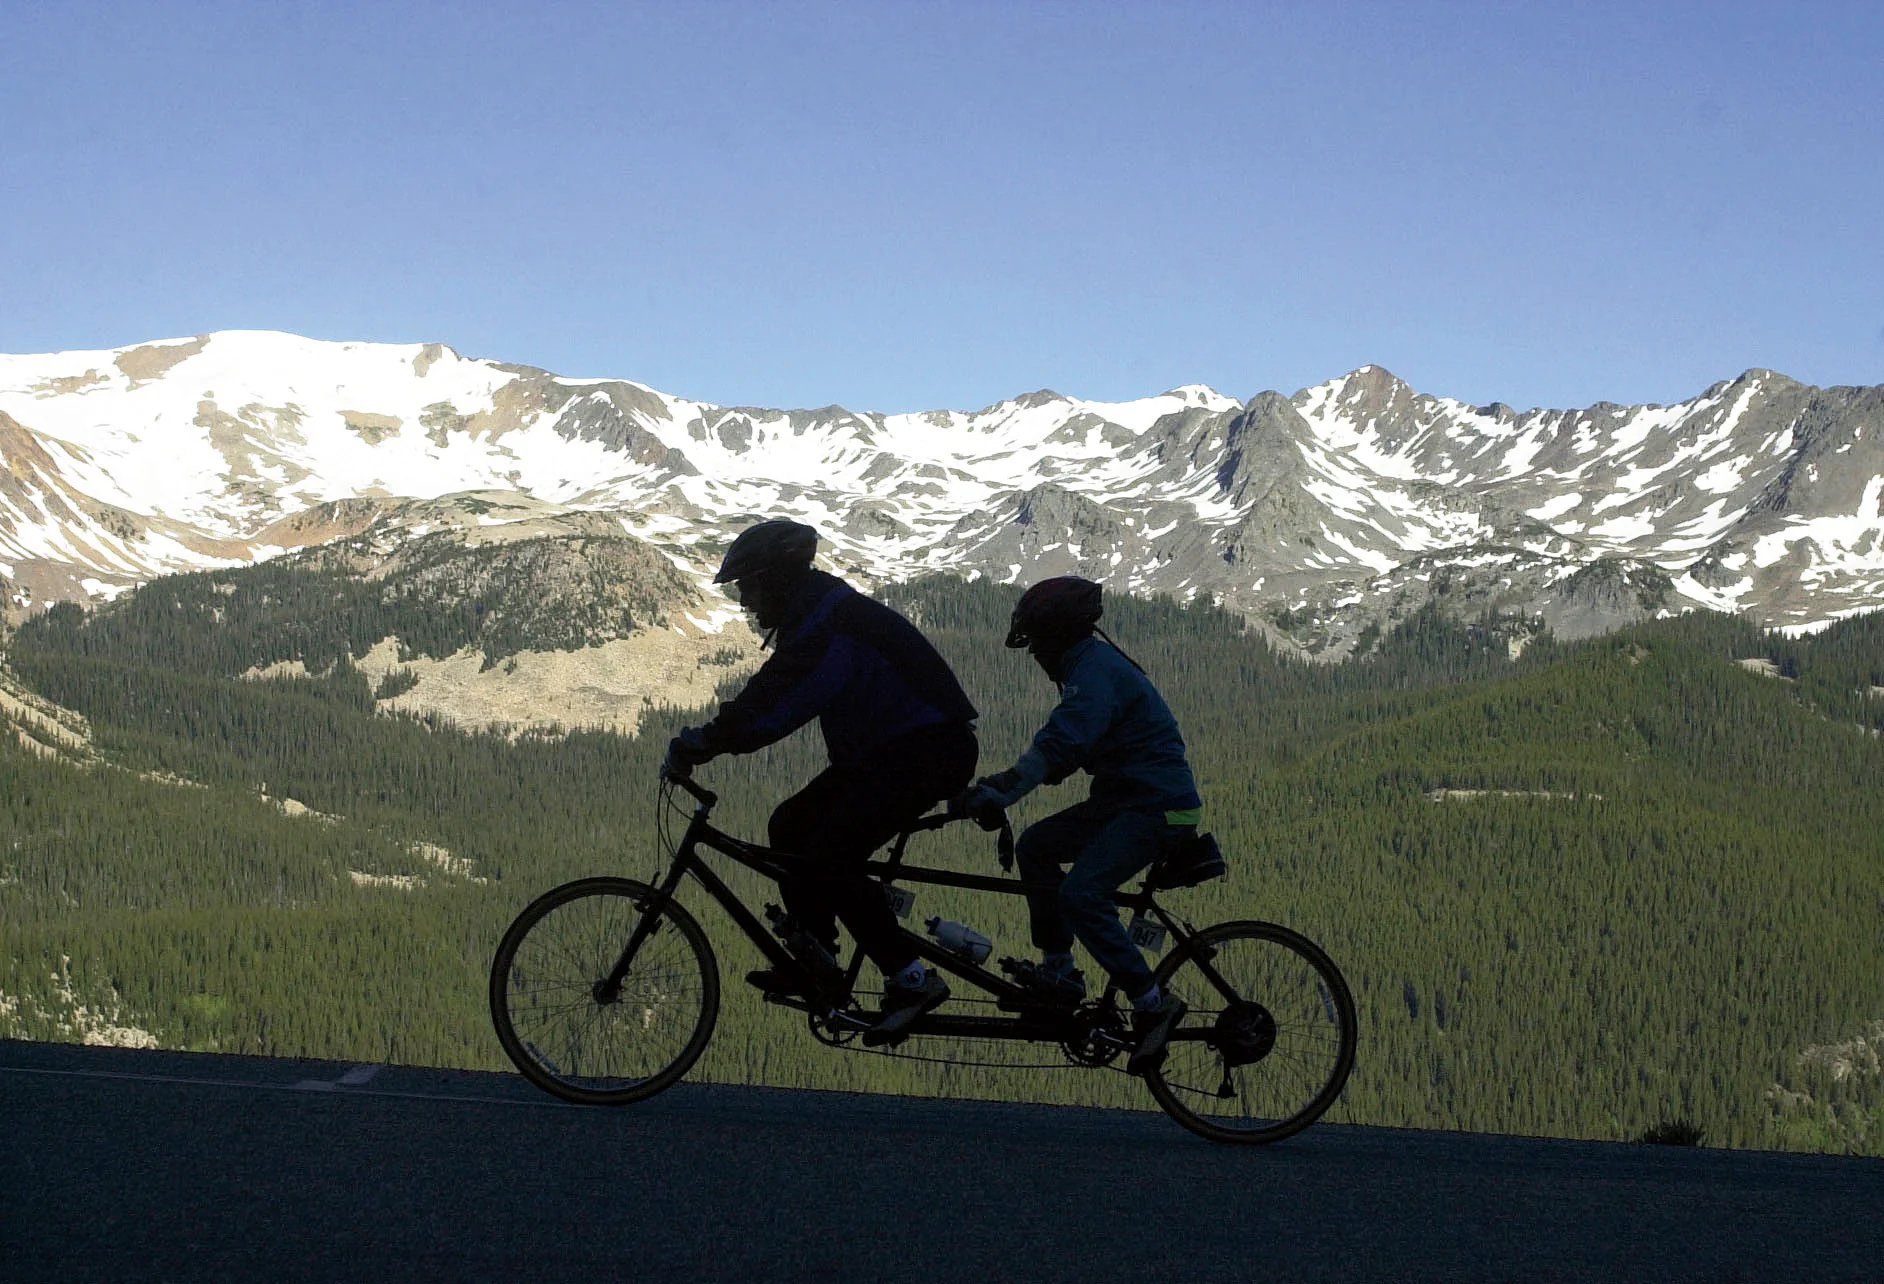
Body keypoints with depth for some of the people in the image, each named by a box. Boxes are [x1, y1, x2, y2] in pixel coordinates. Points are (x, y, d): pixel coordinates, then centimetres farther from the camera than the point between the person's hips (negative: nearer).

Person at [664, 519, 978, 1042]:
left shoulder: (829, 624, -21)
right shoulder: (815, 614, 13)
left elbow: (775, 705, -28)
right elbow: (769, 695, 14)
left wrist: (702, 743, -25)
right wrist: (709, 738, 3)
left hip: (930, 751, -11)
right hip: (884, 749, 11)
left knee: (832, 857, -19)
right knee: (791, 825, 7)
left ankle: (911, 979, -12)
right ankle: (816, 965, 11)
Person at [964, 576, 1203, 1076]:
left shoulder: (1097, 669, -16)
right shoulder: (1092, 664, 16)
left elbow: (1062, 743, -28)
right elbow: (1063, 748, 19)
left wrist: (1001, 793, -30)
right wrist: (1001, 782, 10)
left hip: (1158, 808, -11)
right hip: (1124, 799, 11)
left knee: (1080, 895, -21)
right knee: (1035, 846, 8)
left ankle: (1153, 1005, -14)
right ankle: (1058, 970, 11)